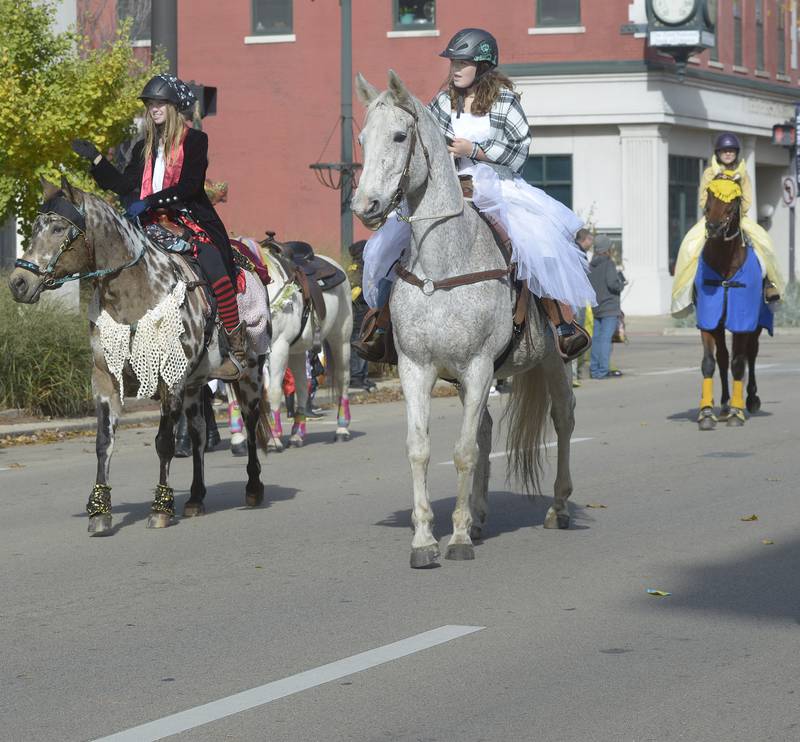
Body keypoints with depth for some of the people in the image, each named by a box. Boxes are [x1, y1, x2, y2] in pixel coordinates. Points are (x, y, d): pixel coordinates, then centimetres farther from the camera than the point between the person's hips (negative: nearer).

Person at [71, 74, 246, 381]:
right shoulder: (145, 148, 19)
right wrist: (95, 159, 5)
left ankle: (238, 351, -24)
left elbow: (189, 186, -12)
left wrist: (150, 202, -20)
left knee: (214, 267, -29)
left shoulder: (194, 140, 0)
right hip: (155, 224, 6)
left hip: (192, 220, -6)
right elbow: (124, 186, 12)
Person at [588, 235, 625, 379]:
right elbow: (613, 284, -19)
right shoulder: (608, 263, -12)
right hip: (610, 307, -7)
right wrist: (621, 282, 0)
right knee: (606, 338, -7)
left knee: (597, 338, 11)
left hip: (596, 308, 7)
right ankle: (602, 371, -9)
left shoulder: (591, 265, 8)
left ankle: (594, 369, 14)